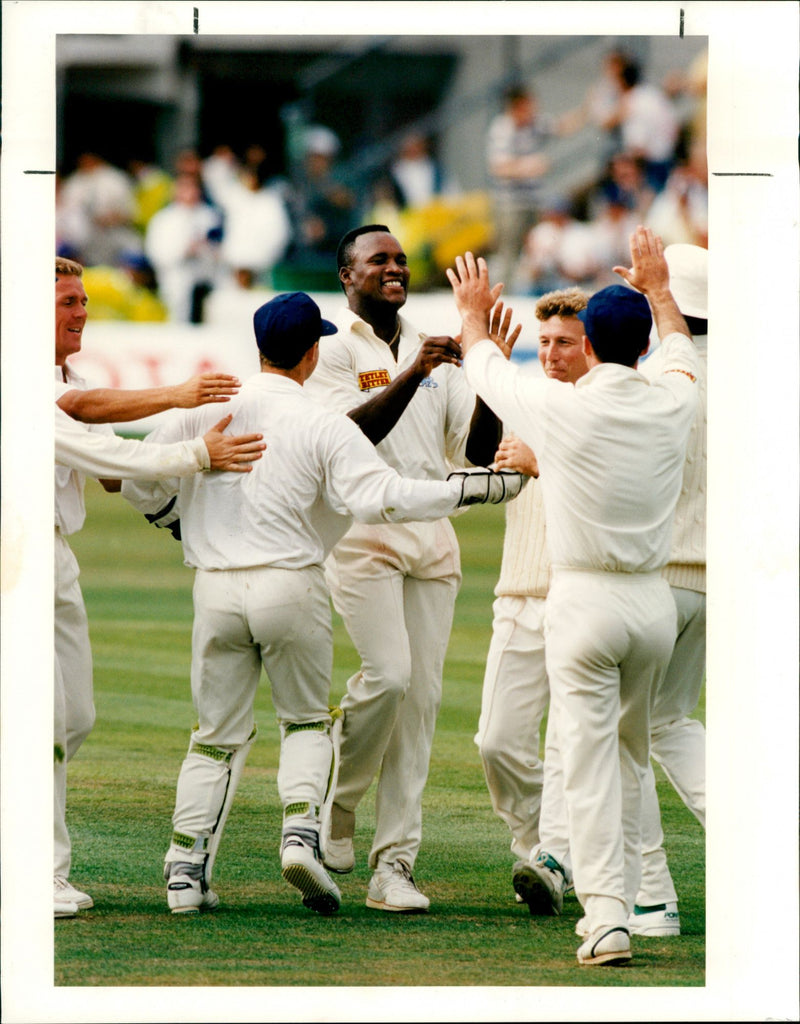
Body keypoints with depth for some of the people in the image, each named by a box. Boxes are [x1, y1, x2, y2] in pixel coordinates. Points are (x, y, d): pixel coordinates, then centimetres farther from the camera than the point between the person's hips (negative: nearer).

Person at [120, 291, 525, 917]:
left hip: (216, 587, 2)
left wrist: (169, 513, 30)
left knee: (218, 735, 12)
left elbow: (140, 483, 8)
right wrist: (470, 489, -15)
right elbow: (381, 496, -20)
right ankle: (302, 830, -7)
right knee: (306, 719, 17)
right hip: (291, 585, -2)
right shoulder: (324, 427, -8)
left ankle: (186, 871, 4)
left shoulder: (207, 408, 2)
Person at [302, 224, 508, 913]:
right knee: (388, 675, -19)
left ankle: (394, 863, 0)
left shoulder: (433, 351, 17)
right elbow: (353, 431, -16)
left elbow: (478, 452, 10)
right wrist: (412, 374, -25)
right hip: (361, 529, -6)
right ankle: (334, 803, 6)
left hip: (432, 537, 6)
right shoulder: (334, 348, 0)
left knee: (423, 693, -1)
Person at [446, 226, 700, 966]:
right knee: (632, 753, 18)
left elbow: (485, 370, 10)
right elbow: (682, 352, 26)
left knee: (590, 759, -5)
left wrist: (474, 314, 30)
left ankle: (605, 914, -13)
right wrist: (657, 289, 42)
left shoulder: (561, 407, -11)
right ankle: (620, 897, 24)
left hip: (584, 600, -4)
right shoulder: (669, 405, -1)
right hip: (654, 600, 4)